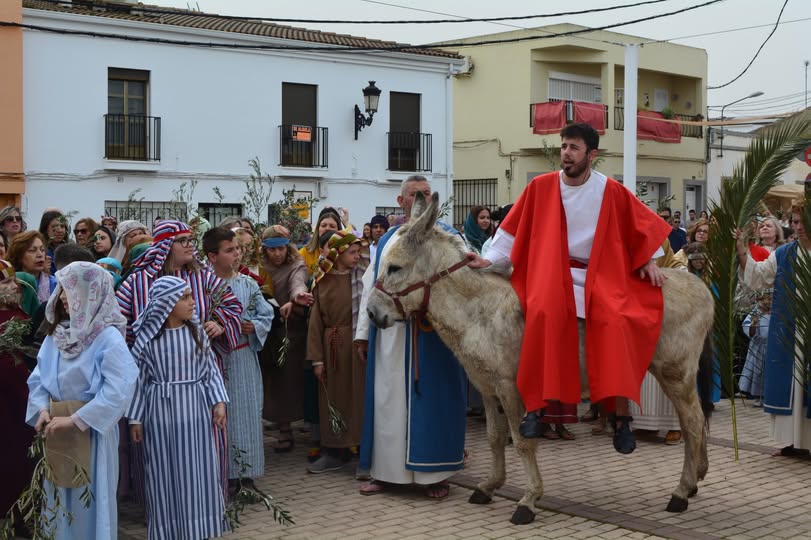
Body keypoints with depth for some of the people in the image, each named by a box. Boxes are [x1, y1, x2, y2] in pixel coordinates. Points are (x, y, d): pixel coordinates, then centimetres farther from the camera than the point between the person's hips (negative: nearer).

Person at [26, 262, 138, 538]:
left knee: (89, 499, 5)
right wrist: (42, 409, -12)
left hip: (91, 429, -6)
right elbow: (38, 377, 7)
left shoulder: (108, 337, -16)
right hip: (57, 429, 6)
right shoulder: (56, 333, 5)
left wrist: (76, 421, -23)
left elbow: (119, 389, -24)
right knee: (59, 495, 16)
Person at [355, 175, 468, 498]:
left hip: (430, 333, -4)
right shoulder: (387, 241, 16)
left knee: (430, 398, 0)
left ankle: (436, 473, 10)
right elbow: (370, 286, 15)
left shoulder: (447, 237, 4)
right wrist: (363, 332, 11)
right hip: (389, 334, 4)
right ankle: (386, 470, 18)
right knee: (388, 399, 8)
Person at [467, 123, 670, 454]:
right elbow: (514, 227, 6)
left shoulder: (611, 191, -1)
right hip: (553, 273, 0)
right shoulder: (541, 187, 0)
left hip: (600, 276, 0)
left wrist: (649, 261, 6)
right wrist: (489, 259, 1)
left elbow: (642, 224, 12)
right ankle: (534, 408, -24)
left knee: (616, 322, -27)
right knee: (543, 314, -32)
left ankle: (622, 417, -18)